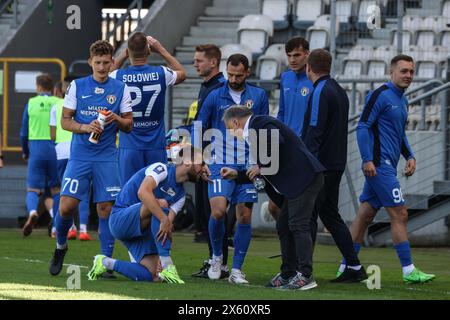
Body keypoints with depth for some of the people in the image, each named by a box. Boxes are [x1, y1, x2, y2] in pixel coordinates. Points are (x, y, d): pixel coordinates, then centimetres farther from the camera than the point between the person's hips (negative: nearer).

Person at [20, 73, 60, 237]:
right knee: (56, 189, 13)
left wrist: (25, 152, 24)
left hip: (36, 149, 0)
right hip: (55, 149, 0)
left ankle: (32, 212, -28)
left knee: (33, 189, 3)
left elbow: (24, 132, 8)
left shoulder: (31, 103, 3)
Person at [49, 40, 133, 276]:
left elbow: (129, 125, 8)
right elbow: (65, 121, 4)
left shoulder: (120, 88, 6)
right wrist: (85, 127, -15)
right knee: (66, 206, -9)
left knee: (106, 208, -4)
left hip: (107, 158, 0)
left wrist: (117, 119, -14)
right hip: (79, 156, 0)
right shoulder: (77, 86, 5)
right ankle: (60, 246, 18)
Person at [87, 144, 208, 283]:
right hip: (120, 219, -8)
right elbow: (143, 192, -33)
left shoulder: (180, 195, 11)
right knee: (161, 204, -33)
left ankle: (105, 263, 13)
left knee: (150, 276, -11)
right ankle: (167, 267, -35)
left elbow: (169, 220, -1)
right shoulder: (162, 169, -14)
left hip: (140, 230, 8)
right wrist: (164, 219, -38)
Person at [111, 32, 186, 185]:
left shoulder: (119, 76, -8)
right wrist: (162, 50, 23)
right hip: (156, 146, 1)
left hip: (129, 146, -1)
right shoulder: (161, 74, -6)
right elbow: (182, 73, 19)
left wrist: (122, 56, 18)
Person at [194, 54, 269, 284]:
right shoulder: (215, 96, 2)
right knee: (218, 211, -17)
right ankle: (217, 257, 7)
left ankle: (237, 270, 7)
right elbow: (198, 127, 8)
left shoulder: (259, 96, 6)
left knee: (245, 217, 0)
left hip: (248, 166, 2)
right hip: (221, 164, -2)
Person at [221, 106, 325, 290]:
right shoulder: (253, 132, 24)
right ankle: (288, 274, 17)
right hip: (293, 184, 11)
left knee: (298, 225, -14)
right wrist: (237, 175, 25)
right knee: (283, 227, 13)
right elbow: (265, 171, 27)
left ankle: (305, 275, -16)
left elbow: (277, 143, -24)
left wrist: (261, 167, -13)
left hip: (304, 177, -11)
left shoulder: (260, 123, -6)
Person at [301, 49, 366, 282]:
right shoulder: (339, 91, 15)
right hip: (337, 164, 9)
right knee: (330, 215, 14)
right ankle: (354, 268, 12)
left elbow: (314, 132, -19)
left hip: (320, 165, -9)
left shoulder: (320, 93, -13)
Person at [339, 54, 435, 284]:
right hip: (379, 165, -9)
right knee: (399, 214, -9)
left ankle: (347, 266, 12)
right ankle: (408, 270, -7)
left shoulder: (402, 100, 18)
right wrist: (367, 160, -20)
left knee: (365, 215, 9)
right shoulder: (380, 95, -10)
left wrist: (409, 156, 15)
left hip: (387, 166, 9)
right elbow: (362, 127, -14)